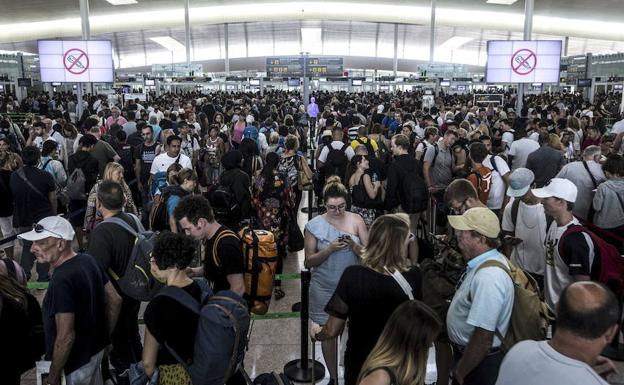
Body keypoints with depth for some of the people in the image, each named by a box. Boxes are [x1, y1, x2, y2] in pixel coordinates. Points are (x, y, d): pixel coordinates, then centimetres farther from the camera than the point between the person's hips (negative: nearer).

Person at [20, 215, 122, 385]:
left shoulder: (62, 280, -29)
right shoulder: (88, 260, -5)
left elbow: (66, 337, -28)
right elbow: (115, 301, 2)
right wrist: (105, 337, 11)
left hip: (75, 362, -7)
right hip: (96, 349, 7)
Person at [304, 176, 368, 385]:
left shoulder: (356, 220, -4)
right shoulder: (314, 225, -6)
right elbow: (309, 262, -5)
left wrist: (353, 245, -22)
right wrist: (330, 249, -20)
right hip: (324, 288, 0)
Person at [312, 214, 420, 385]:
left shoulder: (353, 275, -23)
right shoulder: (414, 276, -20)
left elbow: (332, 331, -15)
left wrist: (318, 334, 2)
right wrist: (410, 248, -1)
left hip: (361, 364, -1)